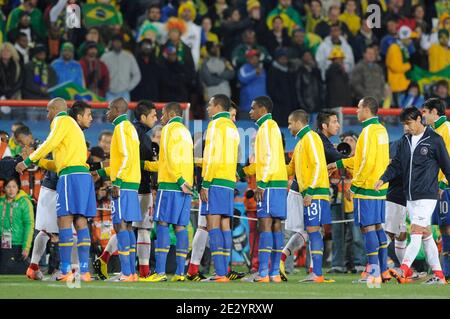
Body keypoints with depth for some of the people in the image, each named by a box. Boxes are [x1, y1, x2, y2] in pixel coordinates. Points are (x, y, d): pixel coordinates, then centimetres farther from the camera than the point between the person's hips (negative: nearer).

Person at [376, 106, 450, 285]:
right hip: (410, 196, 7)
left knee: (416, 232, -15)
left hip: (427, 196, -7)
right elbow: (397, 165, 12)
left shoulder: (434, 140, -6)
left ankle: (404, 270, -23)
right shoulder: (405, 140, 12)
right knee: (426, 235, 8)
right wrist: (383, 179, -3)